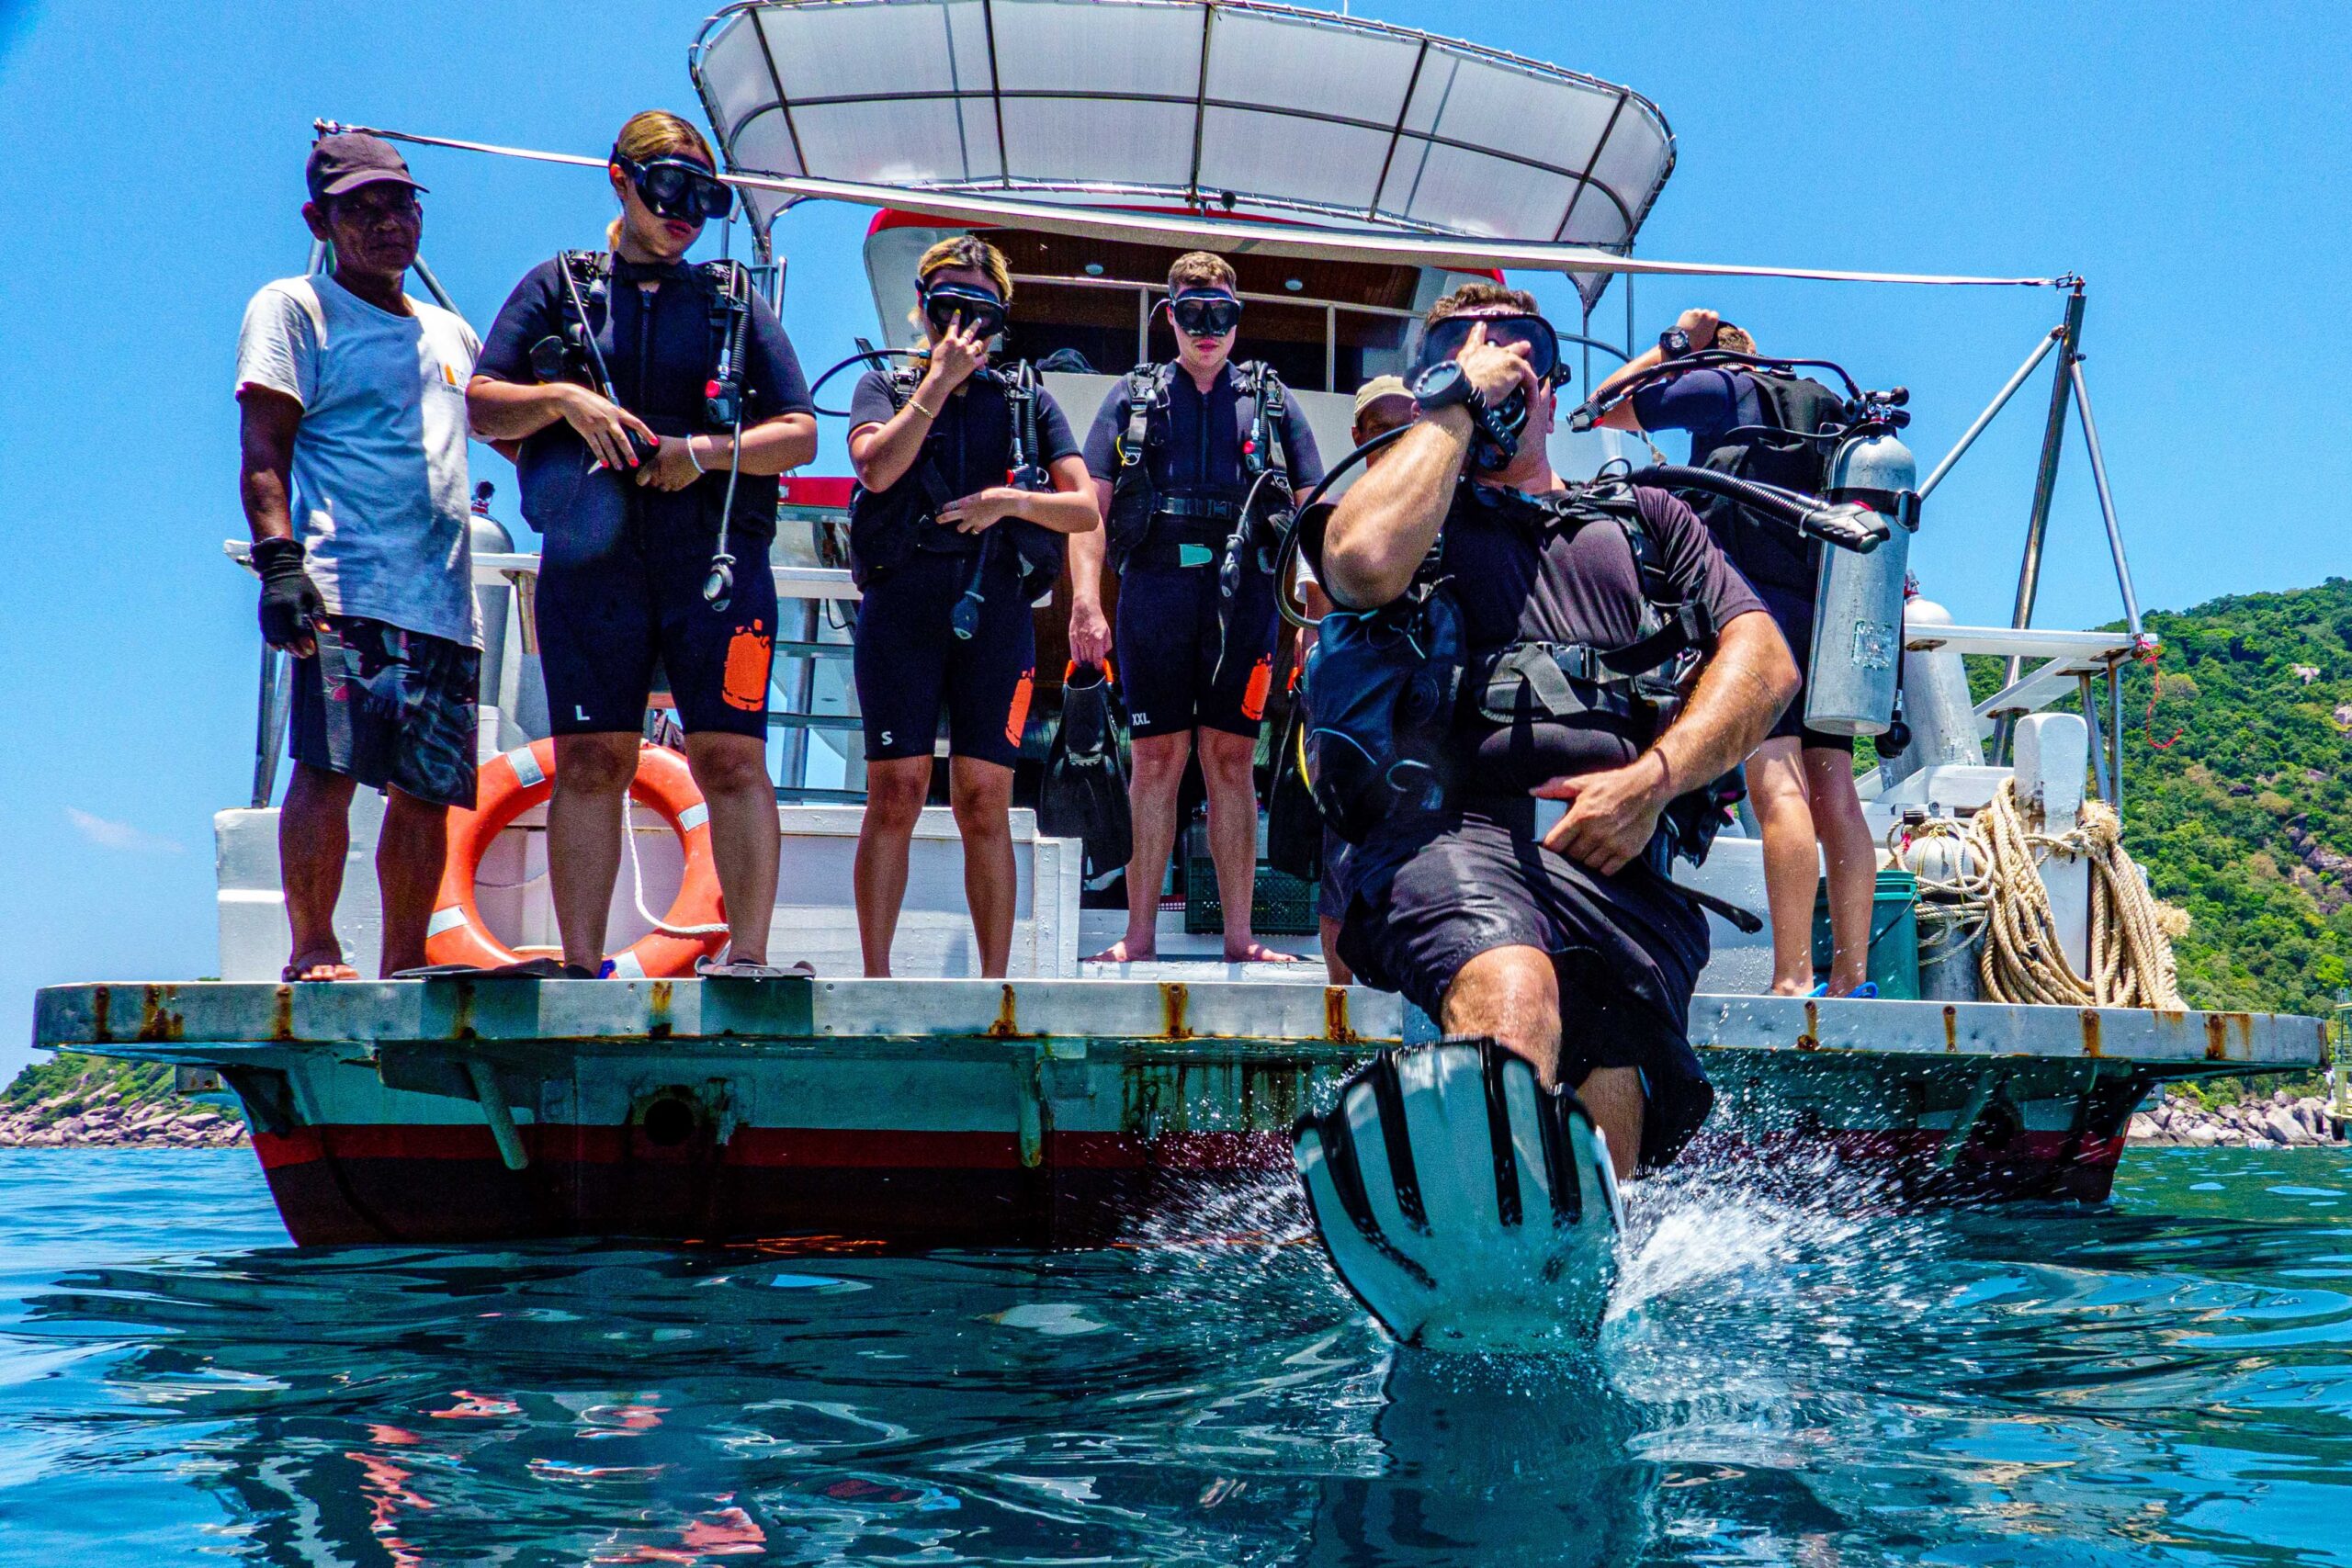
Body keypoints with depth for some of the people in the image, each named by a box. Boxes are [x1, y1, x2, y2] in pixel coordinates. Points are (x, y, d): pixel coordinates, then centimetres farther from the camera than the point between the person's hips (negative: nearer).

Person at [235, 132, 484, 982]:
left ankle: (405, 965, 9)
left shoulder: (450, 332, 26)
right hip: (343, 590, -6)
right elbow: (262, 448, -5)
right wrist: (278, 556, -17)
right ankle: (313, 951, -9)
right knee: (330, 766, -16)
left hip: (447, 600, 6)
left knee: (427, 790, 3)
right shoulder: (292, 309, 7)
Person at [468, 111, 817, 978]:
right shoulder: (559, 287, 14)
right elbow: (482, 406, 8)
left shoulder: (736, 302, 15)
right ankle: (581, 967, 2)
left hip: (716, 559, 0)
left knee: (731, 759, -7)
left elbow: (800, 435, 8)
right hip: (592, 557, 0)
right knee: (589, 762, -1)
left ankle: (747, 961, -6)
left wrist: (704, 453, -7)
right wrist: (562, 398, -11)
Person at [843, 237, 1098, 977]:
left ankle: (995, 980, 3)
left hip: (996, 615, 1)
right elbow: (876, 467, -9)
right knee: (894, 796, -3)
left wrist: (1010, 501, -9)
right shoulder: (884, 387, 13)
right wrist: (940, 381, -6)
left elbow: (1084, 508, 8)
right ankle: (875, 977, 3)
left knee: (984, 804, -1)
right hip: (901, 609, -1)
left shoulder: (1029, 400, 16)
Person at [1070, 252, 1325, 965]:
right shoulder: (1133, 397, 13)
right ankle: (1139, 937, 5)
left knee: (1231, 759, 1)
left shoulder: (1271, 400, 14)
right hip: (1154, 591, 0)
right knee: (1156, 759, 1)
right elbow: (1090, 505, 6)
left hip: (1241, 593, 0)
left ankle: (1239, 938, 4)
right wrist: (1086, 602, -7)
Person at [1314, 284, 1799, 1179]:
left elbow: (1765, 661, 18)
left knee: (1608, 1115, -24)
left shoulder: (1643, 517, 34)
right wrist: (1454, 401, 11)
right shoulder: (1407, 507, 26)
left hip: (1619, 859, 4)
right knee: (1511, 991, -38)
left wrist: (1652, 779, -1)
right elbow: (1367, 563, -2)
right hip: (1451, 831, -4)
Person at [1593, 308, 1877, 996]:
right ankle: (1851, 976, 2)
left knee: (1778, 785, -16)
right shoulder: (1827, 405, 26)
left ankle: (1792, 979, -25)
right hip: (1830, 612, 7)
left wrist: (1674, 343, 18)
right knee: (1835, 797, 4)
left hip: (1758, 597, -7)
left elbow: (1608, 408, 9)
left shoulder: (1725, 387, 7)